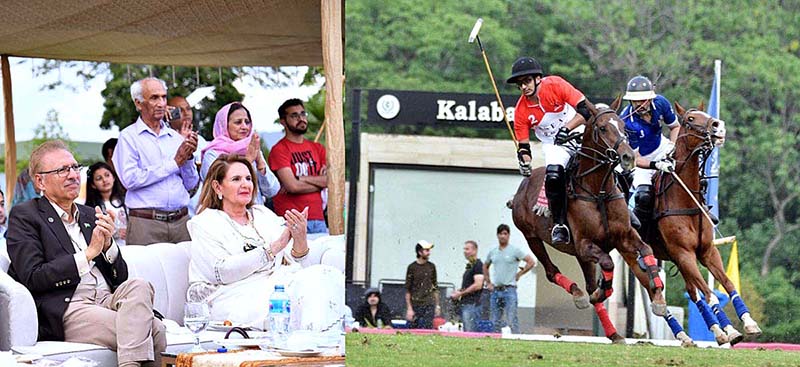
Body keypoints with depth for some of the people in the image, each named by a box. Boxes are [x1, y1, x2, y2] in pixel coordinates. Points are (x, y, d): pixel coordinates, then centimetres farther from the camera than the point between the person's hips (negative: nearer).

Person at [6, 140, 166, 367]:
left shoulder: (90, 215, 24)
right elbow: (32, 279, -8)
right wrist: (89, 253, -9)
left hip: (107, 300, 6)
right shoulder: (24, 216, 6)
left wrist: (108, 245, 1)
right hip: (66, 311, -6)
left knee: (138, 286, -29)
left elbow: (120, 278, 21)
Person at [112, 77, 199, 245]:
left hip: (180, 220, 4)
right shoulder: (128, 137, 2)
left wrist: (188, 157, -3)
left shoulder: (176, 137, 15)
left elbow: (191, 184, 16)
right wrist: (174, 163, -7)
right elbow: (130, 179, -12)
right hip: (145, 224, -4)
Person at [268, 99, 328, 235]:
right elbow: (292, 186, -14)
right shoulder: (279, 150, -3)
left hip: (318, 219, 6)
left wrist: (302, 179, -7)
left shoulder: (317, 148, 16)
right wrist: (319, 182, 0)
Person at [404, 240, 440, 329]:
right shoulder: (412, 267, 0)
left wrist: (437, 305, 12)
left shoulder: (431, 266, 10)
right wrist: (409, 308, -6)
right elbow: (407, 290, 0)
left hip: (429, 305, 2)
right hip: (415, 305, -2)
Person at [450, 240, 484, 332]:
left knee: (470, 333, -13)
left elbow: (478, 285, -18)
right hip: (465, 304, 10)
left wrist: (460, 293, -13)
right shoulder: (469, 265, 20)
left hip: (472, 304, -10)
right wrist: (458, 292, 10)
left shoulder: (478, 265, -9)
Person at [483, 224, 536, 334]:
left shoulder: (515, 250, -2)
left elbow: (531, 262, -4)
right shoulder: (492, 252, 13)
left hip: (509, 289, -6)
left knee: (512, 320, -11)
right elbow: (485, 266, 29)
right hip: (495, 290, 6)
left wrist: (518, 274, -3)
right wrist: (488, 282, 18)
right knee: (494, 322, 7)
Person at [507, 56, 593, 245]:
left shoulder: (555, 85, -17)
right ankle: (559, 224, -17)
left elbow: (585, 108, -20)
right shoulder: (521, 109, -9)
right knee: (553, 175, -27)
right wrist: (524, 161, -23)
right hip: (553, 145, 0)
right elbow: (523, 143, -3)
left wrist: (566, 128, -29)